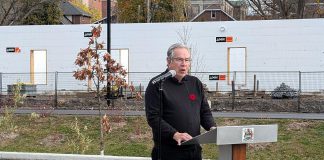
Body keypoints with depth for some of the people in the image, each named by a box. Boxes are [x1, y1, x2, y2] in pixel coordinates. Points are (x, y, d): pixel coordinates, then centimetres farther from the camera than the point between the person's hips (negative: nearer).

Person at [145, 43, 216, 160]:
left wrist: (212, 127, -2)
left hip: (194, 150, 6)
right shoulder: (157, 84, -5)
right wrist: (175, 134, -23)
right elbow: (153, 117, -12)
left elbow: (205, 111, 18)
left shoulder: (195, 83, 14)